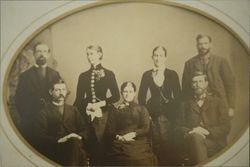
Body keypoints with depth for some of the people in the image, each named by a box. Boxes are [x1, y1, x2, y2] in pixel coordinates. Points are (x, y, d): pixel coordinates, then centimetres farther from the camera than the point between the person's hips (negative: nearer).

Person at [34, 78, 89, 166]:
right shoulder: (43, 113, 12)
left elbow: (85, 130, 17)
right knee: (74, 142, -34)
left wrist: (79, 137, -7)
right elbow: (40, 137, -1)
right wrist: (59, 140, -17)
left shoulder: (73, 110, 26)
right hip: (54, 148, -3)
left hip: (75, 144, 4)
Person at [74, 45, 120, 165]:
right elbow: (79, 98, 10)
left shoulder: (108, 74, 3)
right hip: (87, 114, 2)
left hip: (103, 114, -2)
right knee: (90, 145, 2)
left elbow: (116, 96, 0)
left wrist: (101, 103, -10)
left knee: (102, 144, -2)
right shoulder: (83, 76, 10)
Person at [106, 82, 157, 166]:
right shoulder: (116, 112, 19)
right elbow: (111, 131, 9)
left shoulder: (142, 109, 17)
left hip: (140, 148, 0)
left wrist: (133, 134, -13)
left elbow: (146, 129, 4)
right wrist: (119, 137, -12)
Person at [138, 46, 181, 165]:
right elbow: (141, 96, 5)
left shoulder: (172, 74, 4)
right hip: (153, 114, 0)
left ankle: (169, 163, 13)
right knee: (156, 144, -1)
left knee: (168, 144, -3)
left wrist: (174, 112, -3)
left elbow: (178, 96, 4)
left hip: (169, 114, 0)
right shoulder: (147, 75, 4)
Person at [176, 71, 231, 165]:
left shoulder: (218, 102, 17)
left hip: (215, 144, -1)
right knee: (196, 136, -34)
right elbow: (179, 127, 13)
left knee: (197, 137, -34)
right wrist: (190, 132, -11)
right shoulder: (185, 104, 23)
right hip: (190, 143, 2)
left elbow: (225, 127, 6)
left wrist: (207, 131, -11)